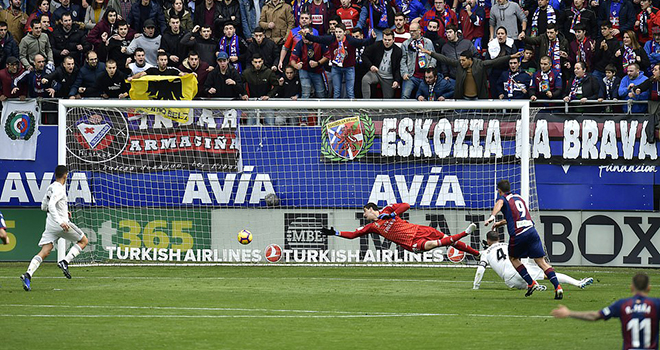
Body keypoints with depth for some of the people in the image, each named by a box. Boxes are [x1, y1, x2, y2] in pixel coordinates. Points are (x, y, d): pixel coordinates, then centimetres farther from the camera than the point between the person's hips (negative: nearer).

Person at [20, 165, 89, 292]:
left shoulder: (50, 188, 16)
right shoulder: (59, 189, -10)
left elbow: (44, 207, 26)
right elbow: (51, 205, -24)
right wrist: (61, 221, -30)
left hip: (50, 224, 8)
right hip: (62, 225, -8)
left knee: (44, 252, -2)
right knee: (84, 241, 10)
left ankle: (28, 274, -23)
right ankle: (65, 262, -7)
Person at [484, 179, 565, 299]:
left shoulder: (503, 197, 7)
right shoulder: (519, 197, 27)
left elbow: (499, 203, -20)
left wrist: (492, 217, -37)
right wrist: (500, 223, 52)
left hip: (518, 234, -5)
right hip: (531, 230, 5)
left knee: (513, 258, 21)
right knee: (541, 261, 1)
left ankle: (531, 283, 11)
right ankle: (558, 287, -13)